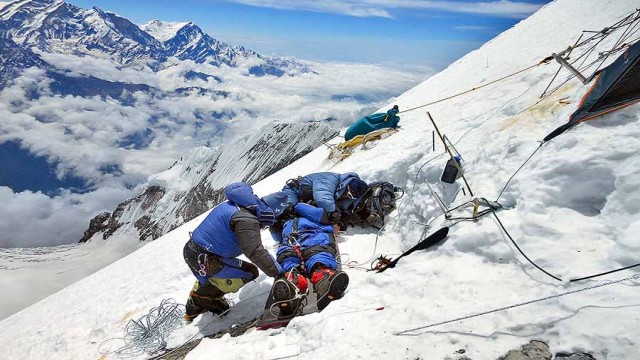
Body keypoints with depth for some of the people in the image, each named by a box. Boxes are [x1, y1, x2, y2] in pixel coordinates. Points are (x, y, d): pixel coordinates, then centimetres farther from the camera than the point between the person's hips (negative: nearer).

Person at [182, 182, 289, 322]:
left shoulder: (234, 204, 5)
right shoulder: (247, 221, -24)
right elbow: (255, 252, -29)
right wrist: (278, 273, -24)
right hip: (206, 260, -9)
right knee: (250, 272, -2)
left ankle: (193, 311, 50)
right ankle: (205, 295, 5)